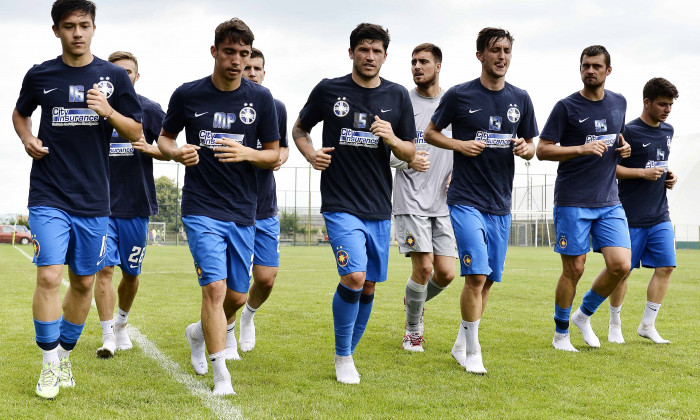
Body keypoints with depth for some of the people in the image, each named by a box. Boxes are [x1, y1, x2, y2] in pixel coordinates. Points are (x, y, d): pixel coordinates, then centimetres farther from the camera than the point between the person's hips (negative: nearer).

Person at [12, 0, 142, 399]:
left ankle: (65, 355, 28)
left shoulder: (114, 76, 3)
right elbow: (20, 113, 22)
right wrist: (27, 139, 1)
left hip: (93, 200, 2)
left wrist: (108, 111, -14)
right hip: (49, 197, -1)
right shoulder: (40, 75, 3)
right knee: (49, 276, -13)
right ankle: (50, 364, 1)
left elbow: (137, 133, 4)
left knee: (84, 283, 9)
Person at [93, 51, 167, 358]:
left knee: (131, 272, 10)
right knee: (104, 268, -10)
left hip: (137, 203, 0)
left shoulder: (149, 110, 1)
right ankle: (108, 337, -4)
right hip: (102, 202, 0)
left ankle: (122, 323, 35)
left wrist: (149, 148, -16)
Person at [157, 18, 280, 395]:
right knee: (215, 287, -15)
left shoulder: (261, 99, 1)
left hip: (243, 212, 3)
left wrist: (246, 154, -16)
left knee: (237, 295, 10)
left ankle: (200, 332, 42)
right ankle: (221, 376, -4)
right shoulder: (187, 95, -2)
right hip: (201, 209, -3)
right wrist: (176, 152, -11)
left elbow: (273, 155, 5)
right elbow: (164, 137, 12)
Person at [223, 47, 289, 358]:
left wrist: (280, 156, -3)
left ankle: (248, 315, 35)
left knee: (266, 279, 1)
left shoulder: (276, 108, 6)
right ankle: (228, 333, 25)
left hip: (265, 208, 3)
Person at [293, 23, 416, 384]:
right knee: (354, 276, -19)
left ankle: (348, 353, 29)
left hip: (379, 208, 4)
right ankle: (342, 358, 0)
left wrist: (392, 139, -12)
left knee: (368, 287, 9)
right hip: (340, 205, -4)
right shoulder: (328, 90, 0)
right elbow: (299, 129, 14)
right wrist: (310, 153, -6)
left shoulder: (397, 97, 6)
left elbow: (410, 154, 9)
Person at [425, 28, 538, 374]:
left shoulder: (520, 99, 8)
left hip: (500, 204, 5)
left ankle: (461, 345, 28)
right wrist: (460, 145, -11)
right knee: (476, 275, -15)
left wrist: (525, 148, -7)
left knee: (488, 279, 11)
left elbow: (530, 147, 16)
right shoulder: (459, 95, -4)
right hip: (466, 200, -5)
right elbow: (430, 132, 6)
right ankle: (473, 352, 0)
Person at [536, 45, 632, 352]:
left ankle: (584, 315, 18)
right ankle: (560, 334, 17)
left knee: (620, 265, -6)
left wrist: (623, 148, 7)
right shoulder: (566, 107, -4)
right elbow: (542, 150, -7)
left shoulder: (619, 103, 12)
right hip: (573, 202, -5)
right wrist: (582, 149, -18)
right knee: (574, 269, -1)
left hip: (609, 202, 5)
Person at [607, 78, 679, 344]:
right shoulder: (629, 132, -10)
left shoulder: (667, 131, 13)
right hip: (631, 216, -6)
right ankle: (615, 325, 18)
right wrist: (643, 173, -17)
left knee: (665, 267, 0)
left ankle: (647, 325, 11)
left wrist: (668, 176, 7)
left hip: (660, 215, 6)